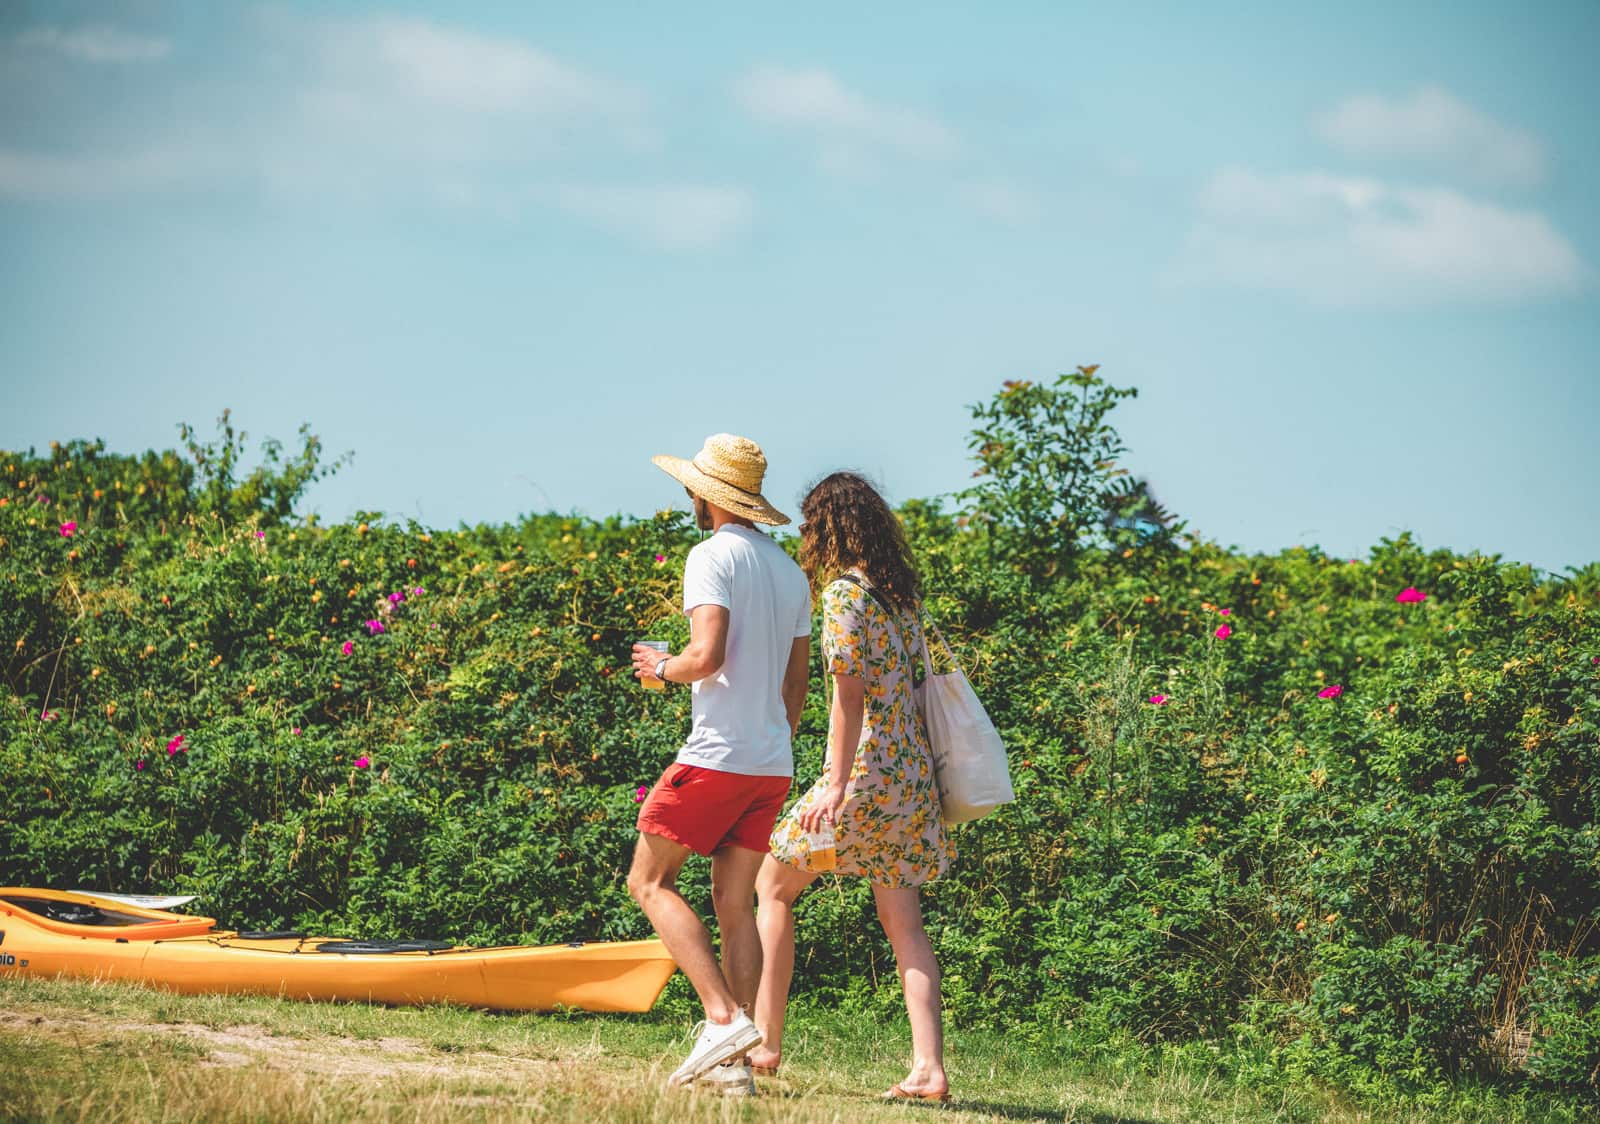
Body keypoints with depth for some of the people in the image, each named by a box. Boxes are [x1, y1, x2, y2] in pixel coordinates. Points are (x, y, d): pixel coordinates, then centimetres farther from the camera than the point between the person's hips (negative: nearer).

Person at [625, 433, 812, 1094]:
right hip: (773, 766, 8)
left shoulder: (713, 556, -9)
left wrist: (661, 667, -2)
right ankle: (733, 1063, 2)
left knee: (650, 881, 2)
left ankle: (724, 1016, -13)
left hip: (717, 757, -8)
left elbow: (708, 656, -21)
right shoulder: (790, 571, 16)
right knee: (735, 904, 8)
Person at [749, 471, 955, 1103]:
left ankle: (765, 1043, 8)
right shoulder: (903, 592, 13)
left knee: (773, 884, 9)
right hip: (913, 773, 7)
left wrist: (837, 783, -21)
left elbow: (849, 691, -17)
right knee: (902, 920, 6)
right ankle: (929, 1068, -5)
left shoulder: (845, 590, -10)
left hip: (867, 770, -7)